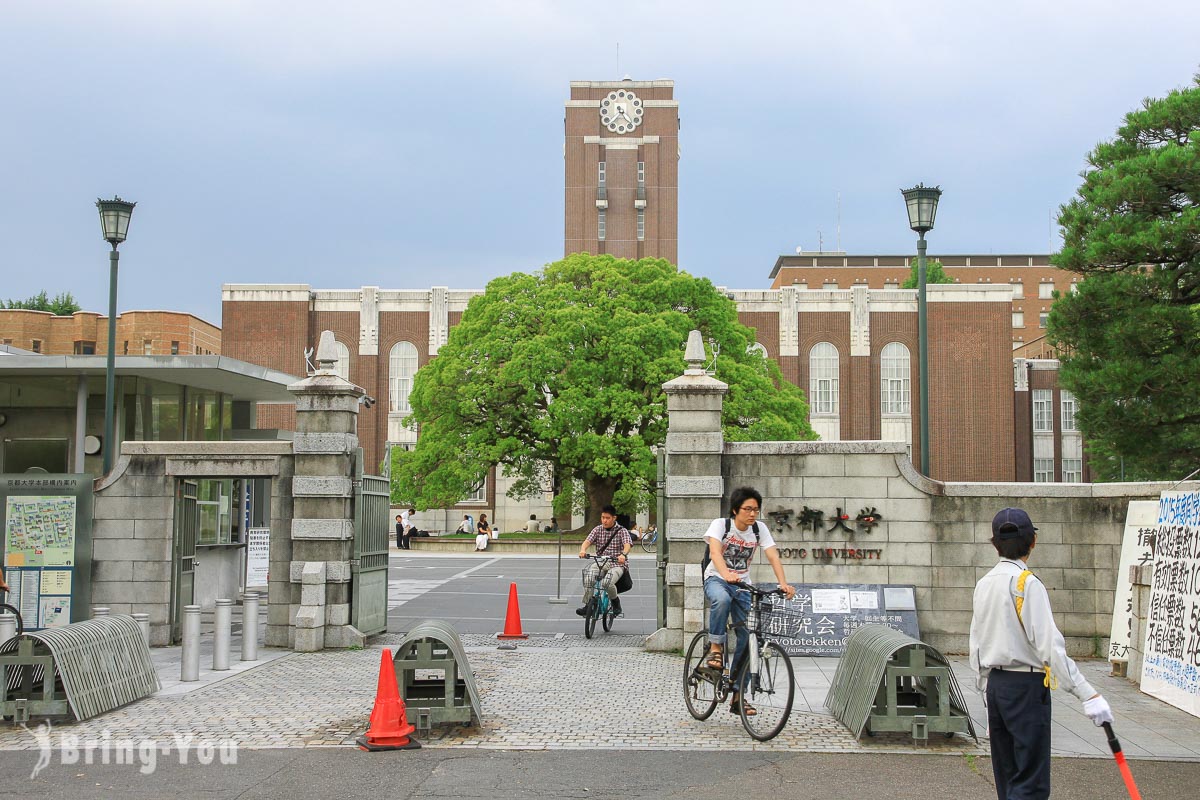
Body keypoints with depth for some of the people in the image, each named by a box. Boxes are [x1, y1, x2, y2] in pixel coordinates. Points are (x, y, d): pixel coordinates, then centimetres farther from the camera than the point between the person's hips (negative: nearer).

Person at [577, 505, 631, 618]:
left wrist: (623, 554, -43)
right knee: (588, 579, -29)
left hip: (617, 564, -3)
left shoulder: (621, 531, -2)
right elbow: (587, 541, -6)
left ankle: (616, 603, 0)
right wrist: (583, 550, -30)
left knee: (607, 583, -31)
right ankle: (587, 605, -16)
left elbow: (627, 544, -19)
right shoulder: (598, 529, 8)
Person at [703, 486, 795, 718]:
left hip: (742, 585, 4)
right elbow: (715, 551, -31)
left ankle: (737, 696, 4)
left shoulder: (759, 529, -4)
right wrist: (726, 575, -51)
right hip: (716, 579, -4)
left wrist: (783, 583, -32)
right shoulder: (720, 524, -14)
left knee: (745, 639, -4)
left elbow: (773, 557, -14)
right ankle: (715, 648, -20)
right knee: (722, 599, -41)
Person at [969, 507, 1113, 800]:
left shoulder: (984, 584, 9)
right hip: (1027, 687, -7)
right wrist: (1088, 694, -21)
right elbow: (1050, 646, -20)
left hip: (995, 684, 7)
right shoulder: (1028, 583, -12)